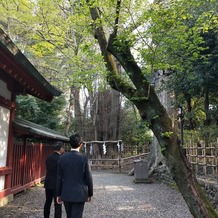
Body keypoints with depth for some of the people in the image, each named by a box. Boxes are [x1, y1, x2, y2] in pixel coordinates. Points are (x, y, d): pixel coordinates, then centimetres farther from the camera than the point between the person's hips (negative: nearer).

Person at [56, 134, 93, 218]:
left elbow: (59, 178, 1)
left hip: (66, 194, 4)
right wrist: (90, 194, 5)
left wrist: (58, 194, 11)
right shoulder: (84, 158, -12)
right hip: (79, 195, -4)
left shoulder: (62, 158, -2)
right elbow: (89, 178, -8)